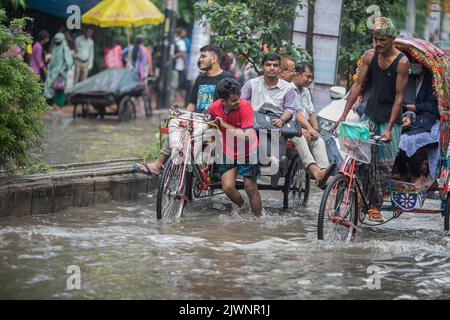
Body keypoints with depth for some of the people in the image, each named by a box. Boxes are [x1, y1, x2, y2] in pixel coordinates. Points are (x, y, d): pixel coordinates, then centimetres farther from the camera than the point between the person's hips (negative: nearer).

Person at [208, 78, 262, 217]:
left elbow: (246, 136, -33)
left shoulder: (245, 106, -27)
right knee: (228, 187, -5)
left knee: (250, 188, 0)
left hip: (247, 152, -3)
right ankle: (242, 206, 26)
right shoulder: (214, 108, -16)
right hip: (227, 152, 3)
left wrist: (225, 124, -29)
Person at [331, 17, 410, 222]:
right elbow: (358, 85, 3)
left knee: (385, 163, -2)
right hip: (370, 115, 3)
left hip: (390, 118, -3)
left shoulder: (402, 62, -14)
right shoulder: (370, 56, -1)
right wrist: (344, 116, -2)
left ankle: (375, 205, 7)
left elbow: (399, 96, -14)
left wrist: (389, 128, -19)